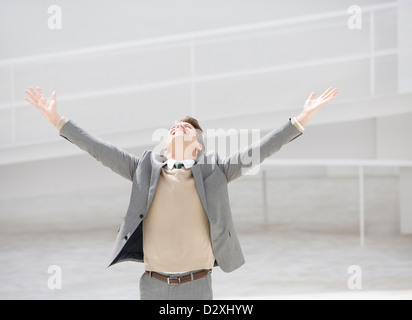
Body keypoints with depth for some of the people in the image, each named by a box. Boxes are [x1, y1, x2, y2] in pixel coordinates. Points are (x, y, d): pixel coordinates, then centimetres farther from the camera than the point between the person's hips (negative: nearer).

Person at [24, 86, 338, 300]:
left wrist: (301, 120, -10)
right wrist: (57, 119, 0)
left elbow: (258, 150, -3)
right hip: (153, 285, 1)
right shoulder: (145, 168, 6)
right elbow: (100, 149, 4)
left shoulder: (213, 170, 2)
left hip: (197, 286, -1)